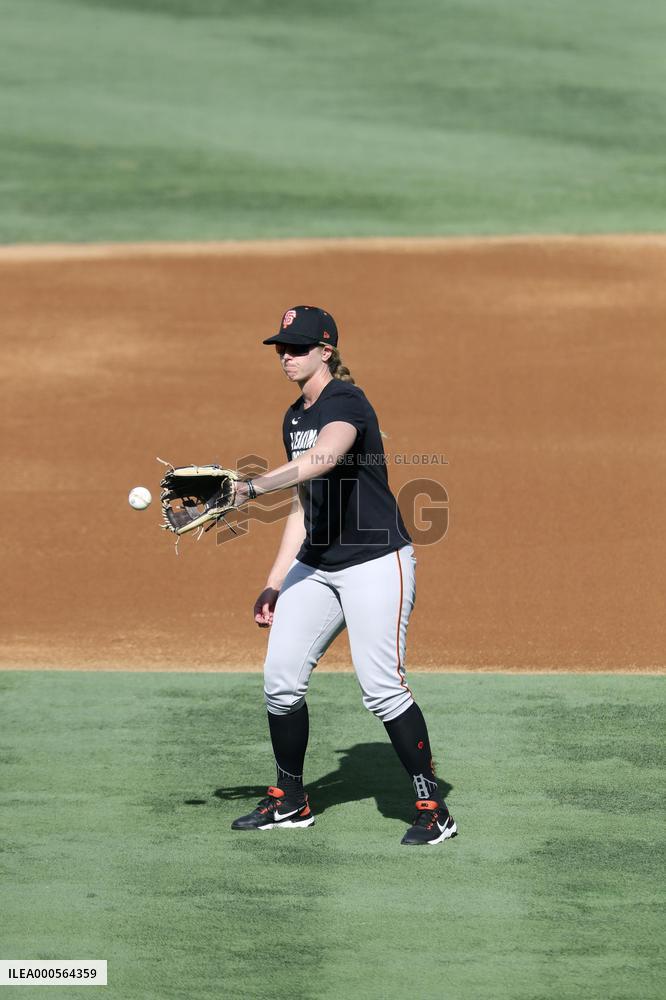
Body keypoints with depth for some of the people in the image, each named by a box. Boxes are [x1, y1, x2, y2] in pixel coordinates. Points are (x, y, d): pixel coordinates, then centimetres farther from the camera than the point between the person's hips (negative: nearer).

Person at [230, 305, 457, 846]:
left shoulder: (346, 403, -14)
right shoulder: (294, 419, 14)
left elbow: (323, 459, -36)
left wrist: (251, 488, -43)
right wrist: (276, 583, 16)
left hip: (376, 562, -8)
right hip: (316, 565, 8)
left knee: (381, 684, -15)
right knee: (281, 676, 2)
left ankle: (434, 809, -6)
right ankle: (290, 801, 18)